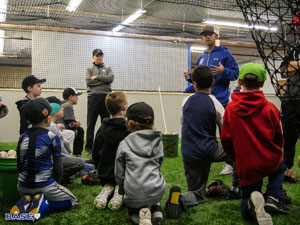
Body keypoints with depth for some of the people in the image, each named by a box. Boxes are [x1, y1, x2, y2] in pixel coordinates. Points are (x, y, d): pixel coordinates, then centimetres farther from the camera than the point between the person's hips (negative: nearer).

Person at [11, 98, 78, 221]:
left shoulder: (22, 138, 3)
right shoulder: (52, 137, -12)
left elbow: (19, 166, 8)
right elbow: (58, 168, -10)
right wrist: (55, 185, 7)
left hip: (23, 187, 5)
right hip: (45, 186, -5)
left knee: (30, 194, 39)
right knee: (73, 201, 13)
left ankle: (25, 201, 4)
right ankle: (43, 205, -10)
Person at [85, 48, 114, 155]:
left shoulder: (108, 68, 16)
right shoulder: (89, 69, 12)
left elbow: (111, 78, -5)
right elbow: (88, 81, -6)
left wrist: (97, 77, -6)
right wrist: (103, 80, -5)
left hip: (105, 97, 1)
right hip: (93, 97, -1)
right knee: (91, 123, 0)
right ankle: (89, 147, 5)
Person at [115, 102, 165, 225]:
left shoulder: (124, 144, -2)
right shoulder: (158, 142, 7)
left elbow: (119, 174, 3)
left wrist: (122, 191, 20)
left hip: (133, 193, -3)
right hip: (156, 191, 3)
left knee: (133, 211, 29)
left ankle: (140, 214, -4)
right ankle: (156, 209, 8)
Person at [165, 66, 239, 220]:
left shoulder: (186, 101, 5)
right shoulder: (214, 103, -6)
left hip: (189, 154, 3)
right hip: (209, 151, -3)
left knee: (197, 194, 15)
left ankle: (179, 198, -19)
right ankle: (237, 187, 22)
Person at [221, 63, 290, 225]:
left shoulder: (231, 108, -7)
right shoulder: (270, 108, -7)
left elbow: (226, 140, -3)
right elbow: (278, 138, 4)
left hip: (246, 167, 0)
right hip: (270, 162, 0)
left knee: (246, 205, 20)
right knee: (280, 169, 37)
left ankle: (253, 202, -18)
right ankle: (273, 197, 9)